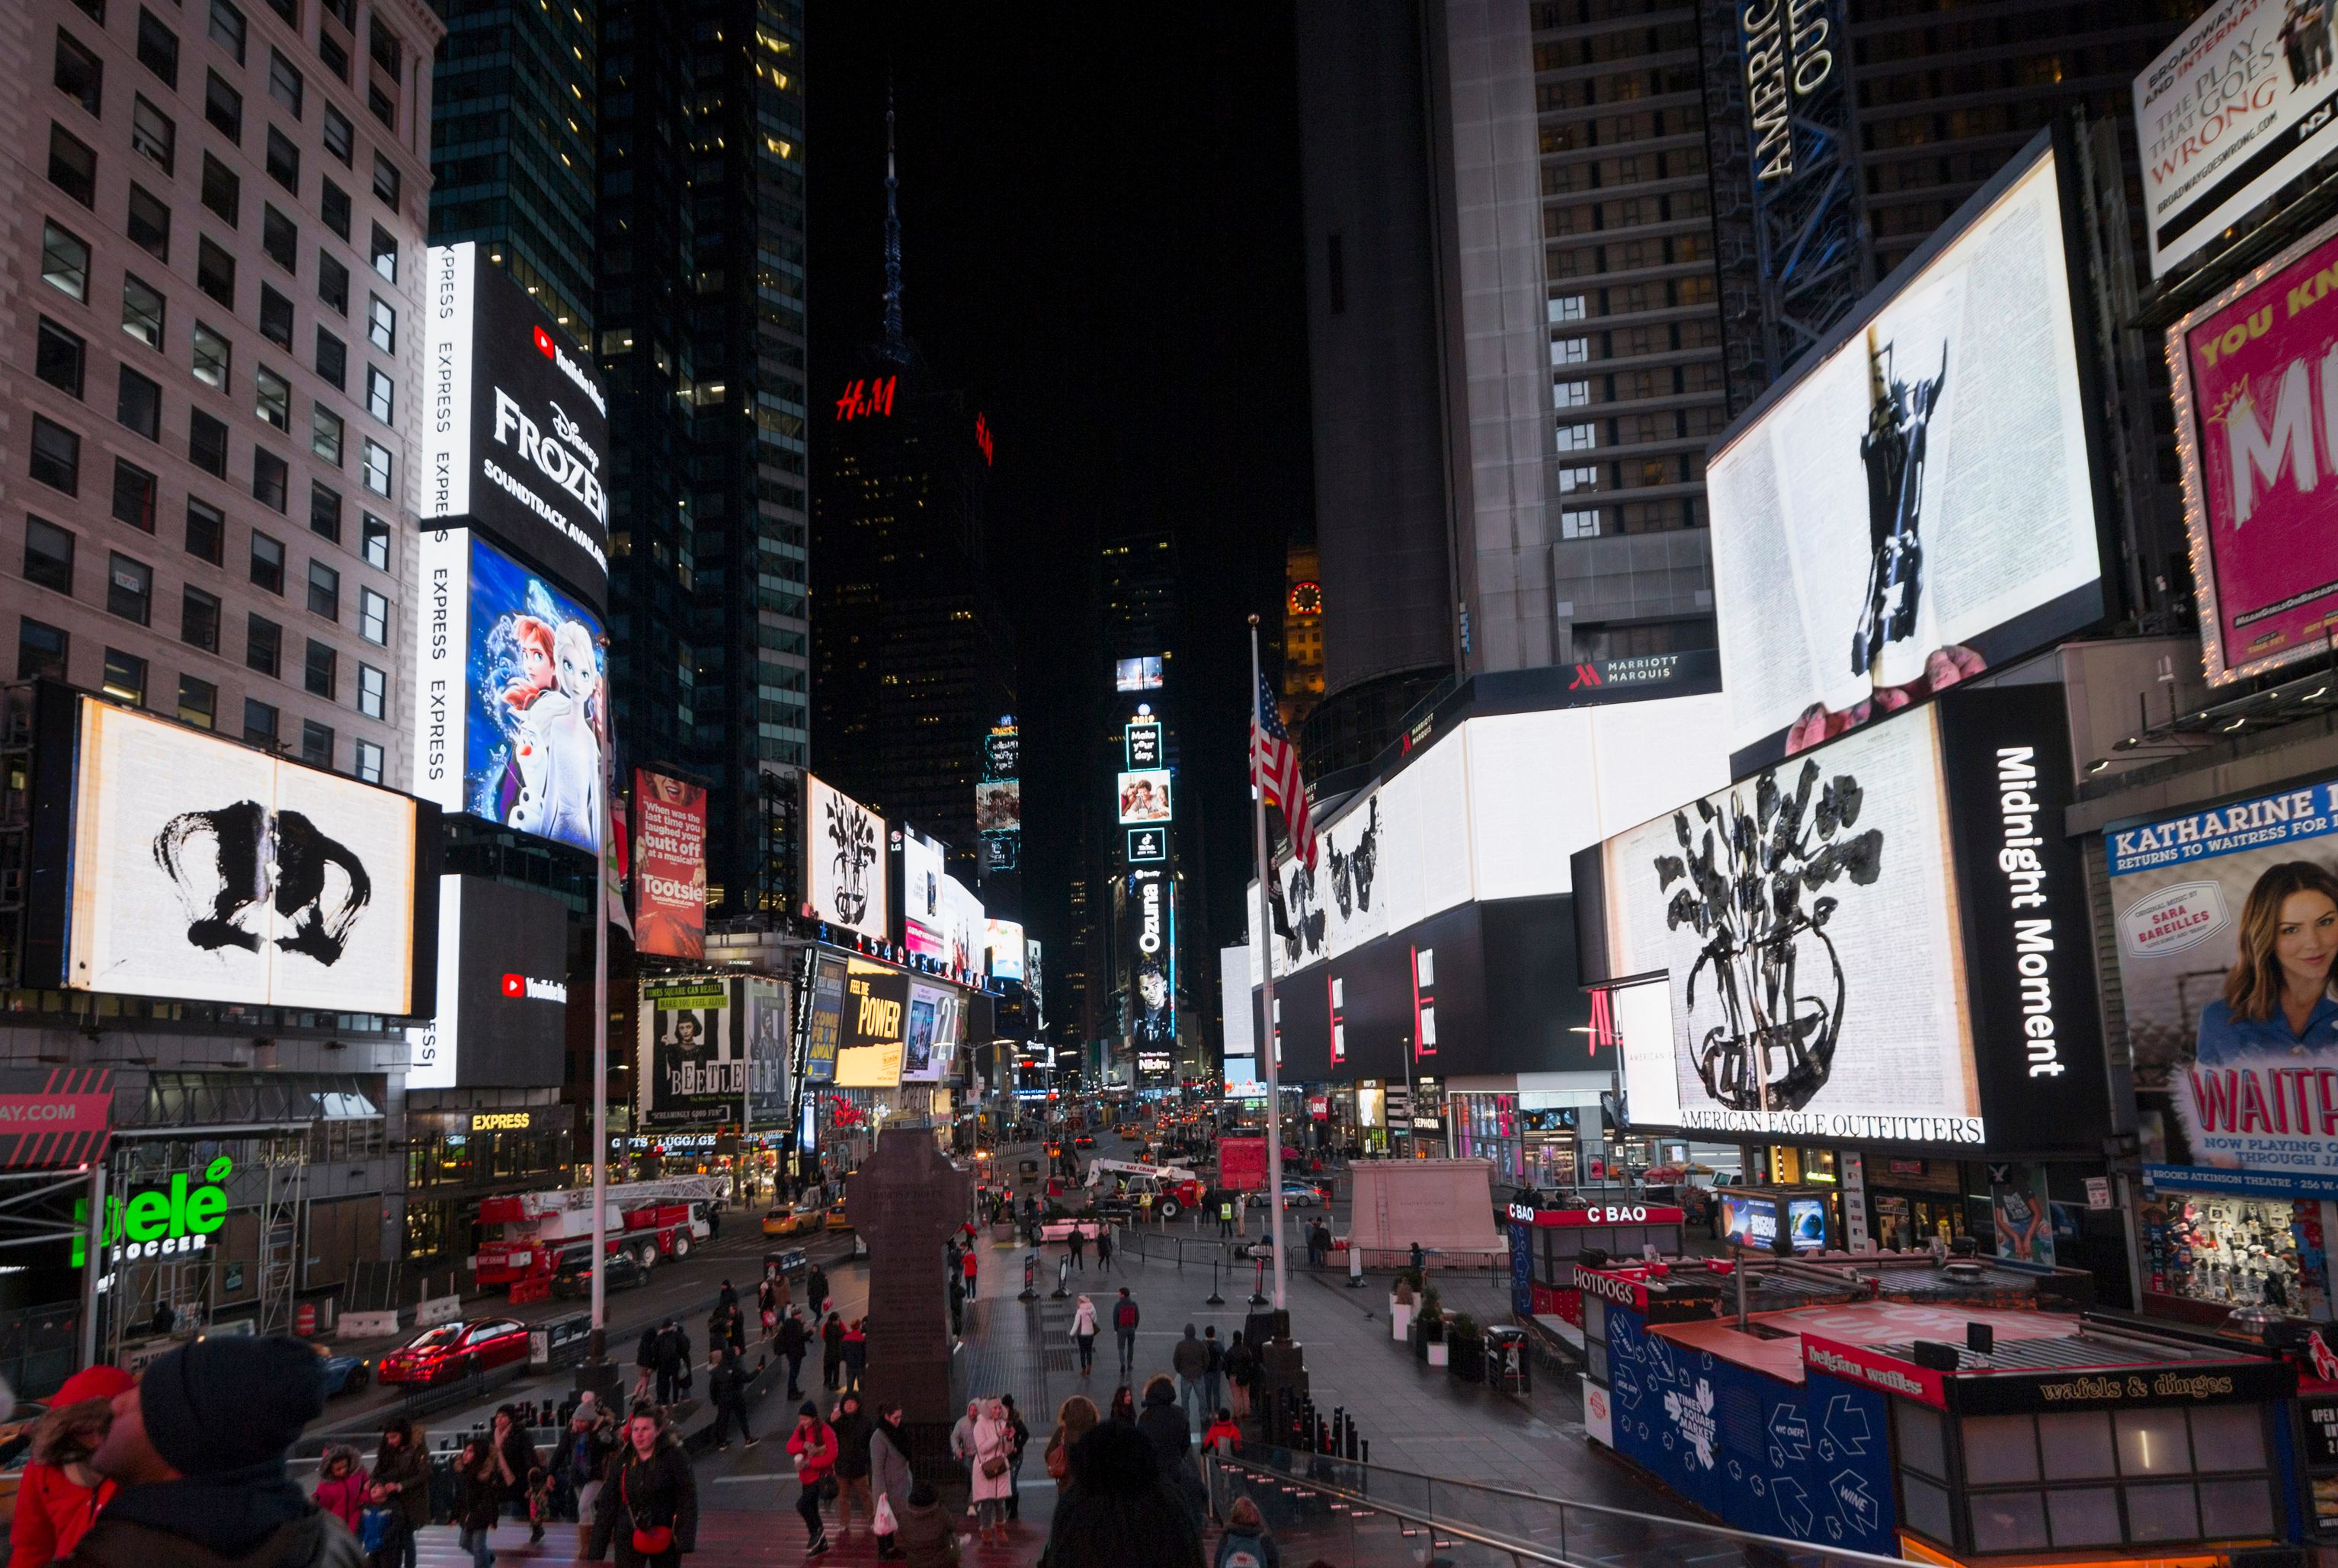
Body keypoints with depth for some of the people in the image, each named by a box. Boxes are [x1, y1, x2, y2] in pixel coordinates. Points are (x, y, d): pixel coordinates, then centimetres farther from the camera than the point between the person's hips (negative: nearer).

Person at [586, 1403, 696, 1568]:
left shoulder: (674, 1456, -9)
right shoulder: (622, 1460, 1)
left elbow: (687, 1497, -11)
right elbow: (607, 1504, 4)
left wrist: (685, 1539, -19)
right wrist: (595, 1551, 2)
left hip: (664, 1538, -2)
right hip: (629, 1537, 2)